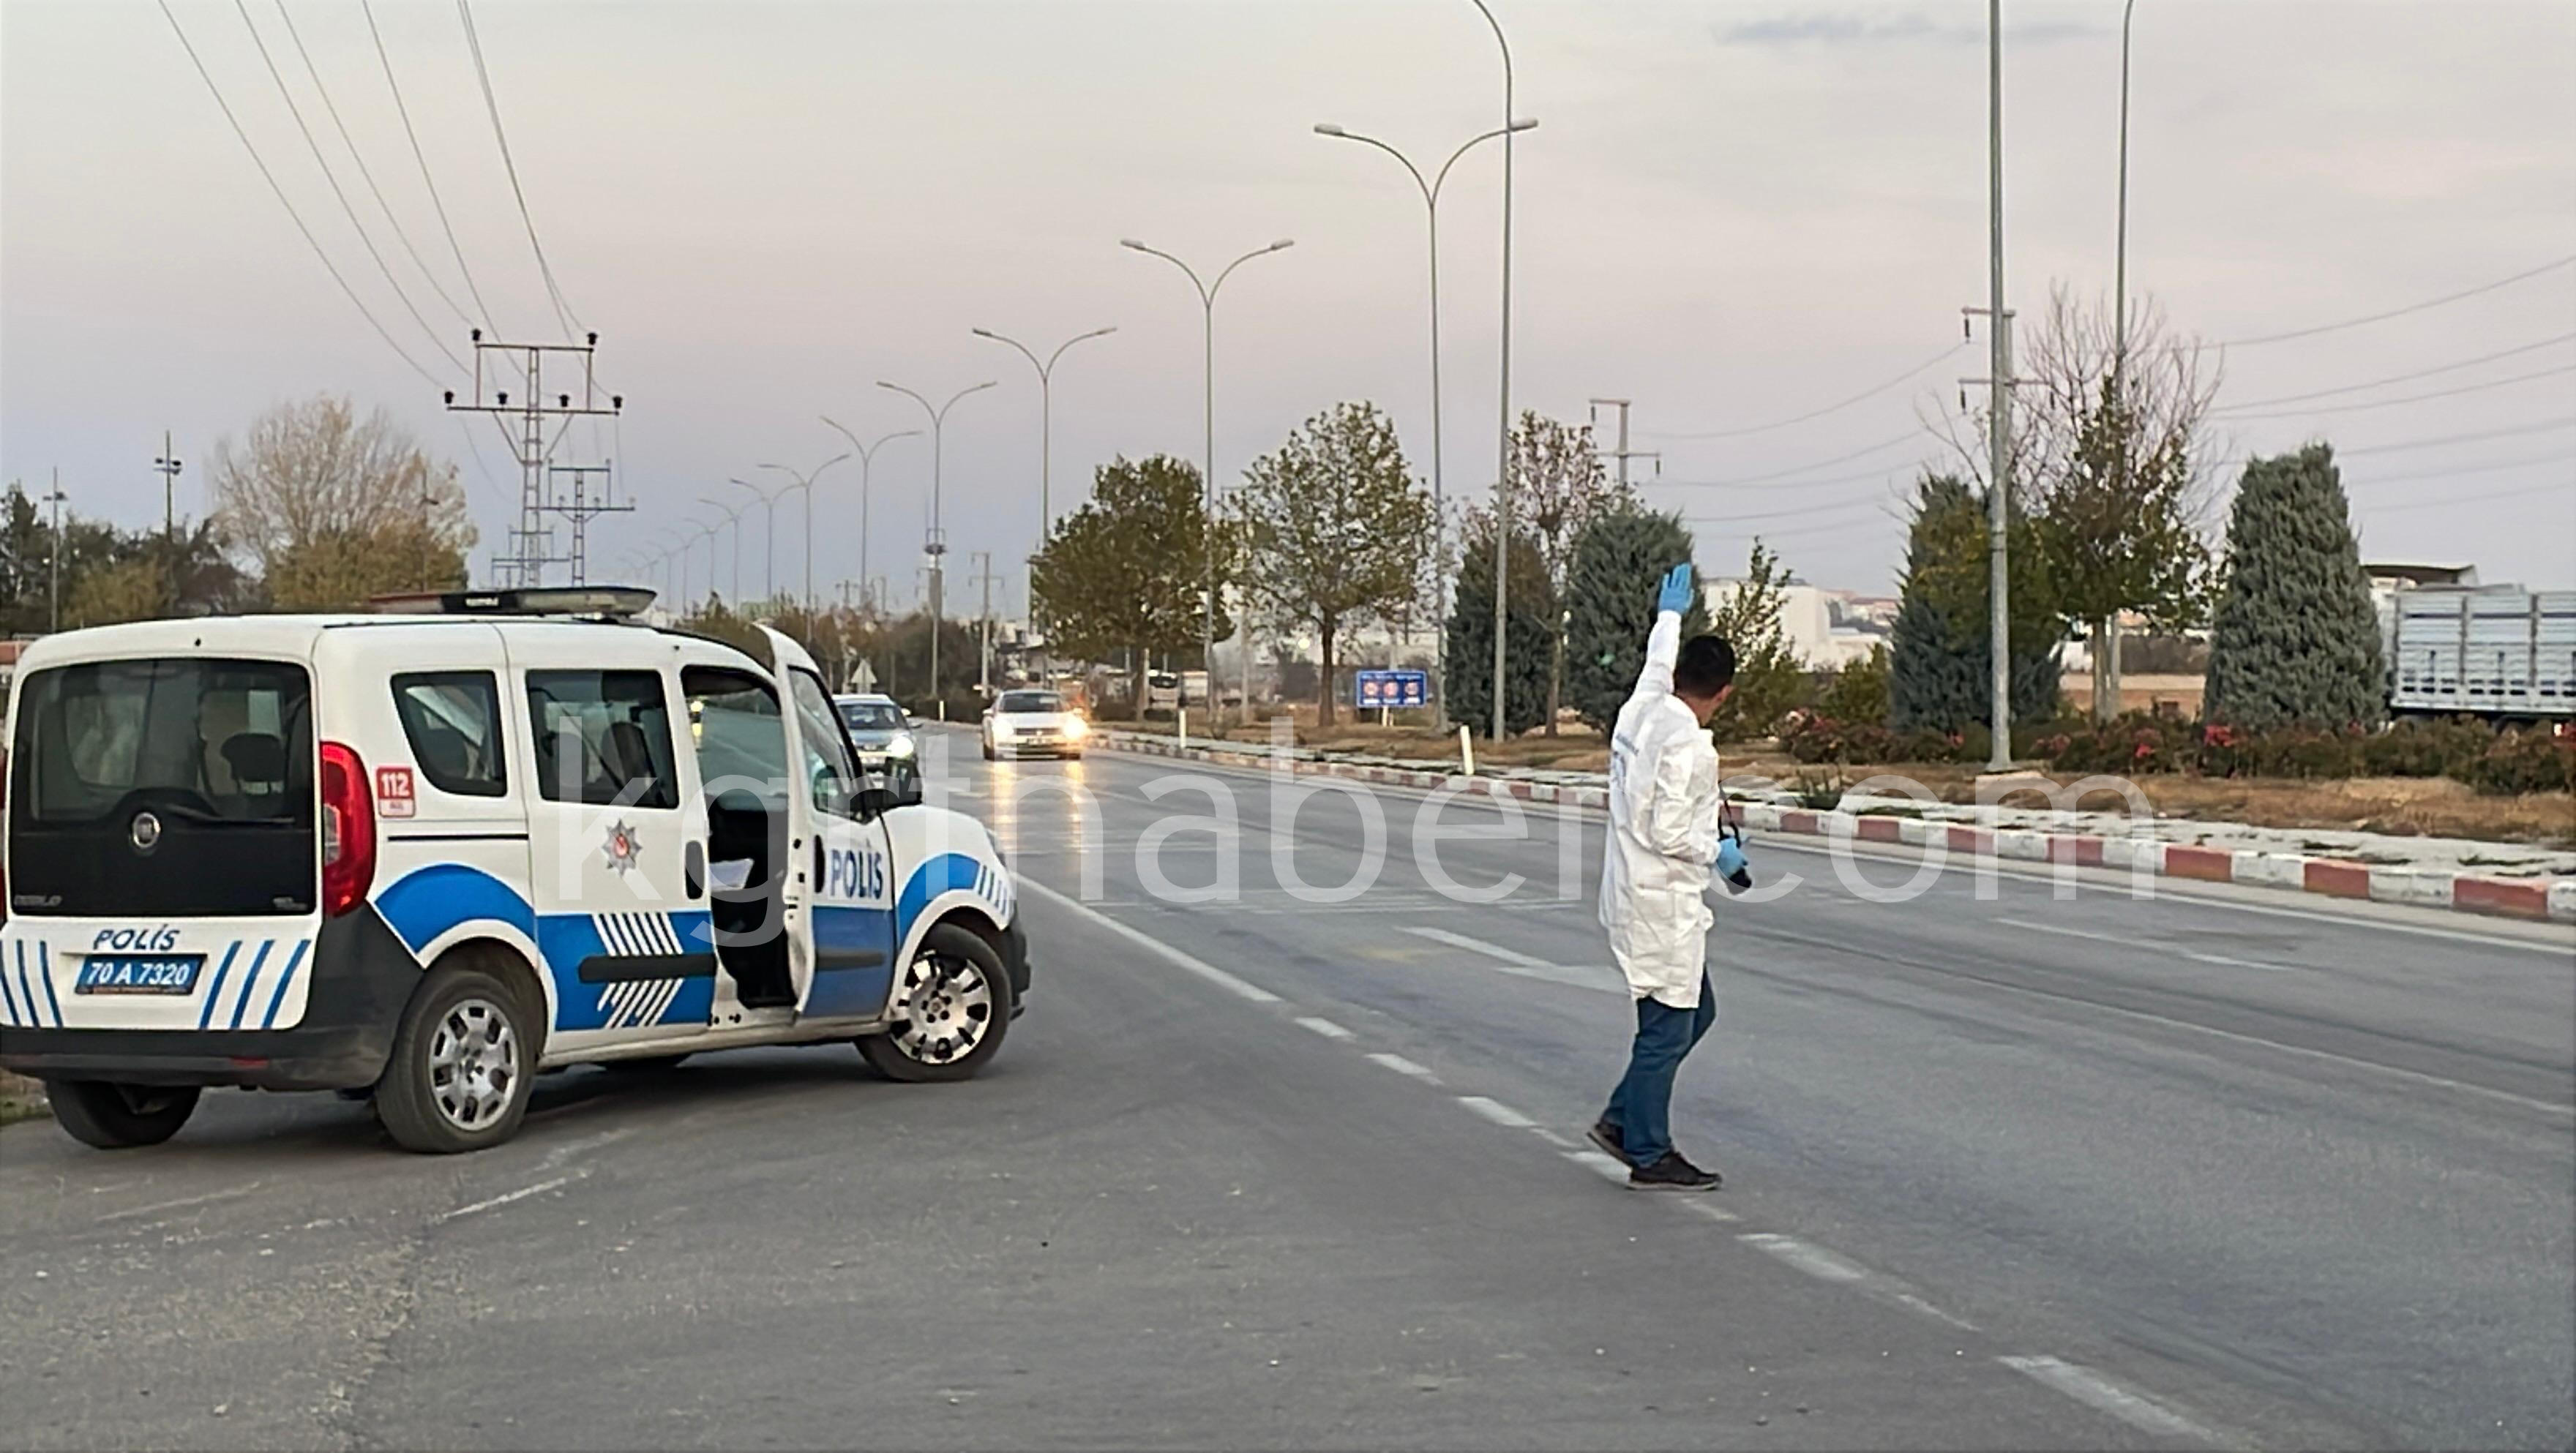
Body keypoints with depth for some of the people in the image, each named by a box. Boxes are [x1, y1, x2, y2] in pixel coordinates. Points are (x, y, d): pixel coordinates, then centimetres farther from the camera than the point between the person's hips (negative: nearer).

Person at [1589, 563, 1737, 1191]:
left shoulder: (1642, 713, 5)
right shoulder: (1688, 746, -20)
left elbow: (1656, 667, 28)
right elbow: (1668, 833, -24)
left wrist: (1670, 614, 44)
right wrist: (1716, 853, -6)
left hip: (1636, 894, 10)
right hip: (1662, 902, -10)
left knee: (1696, 1011, 18)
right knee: (1667, 1028, -3)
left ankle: (1623, 1118, 21)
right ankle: (1649, 1156, 4)